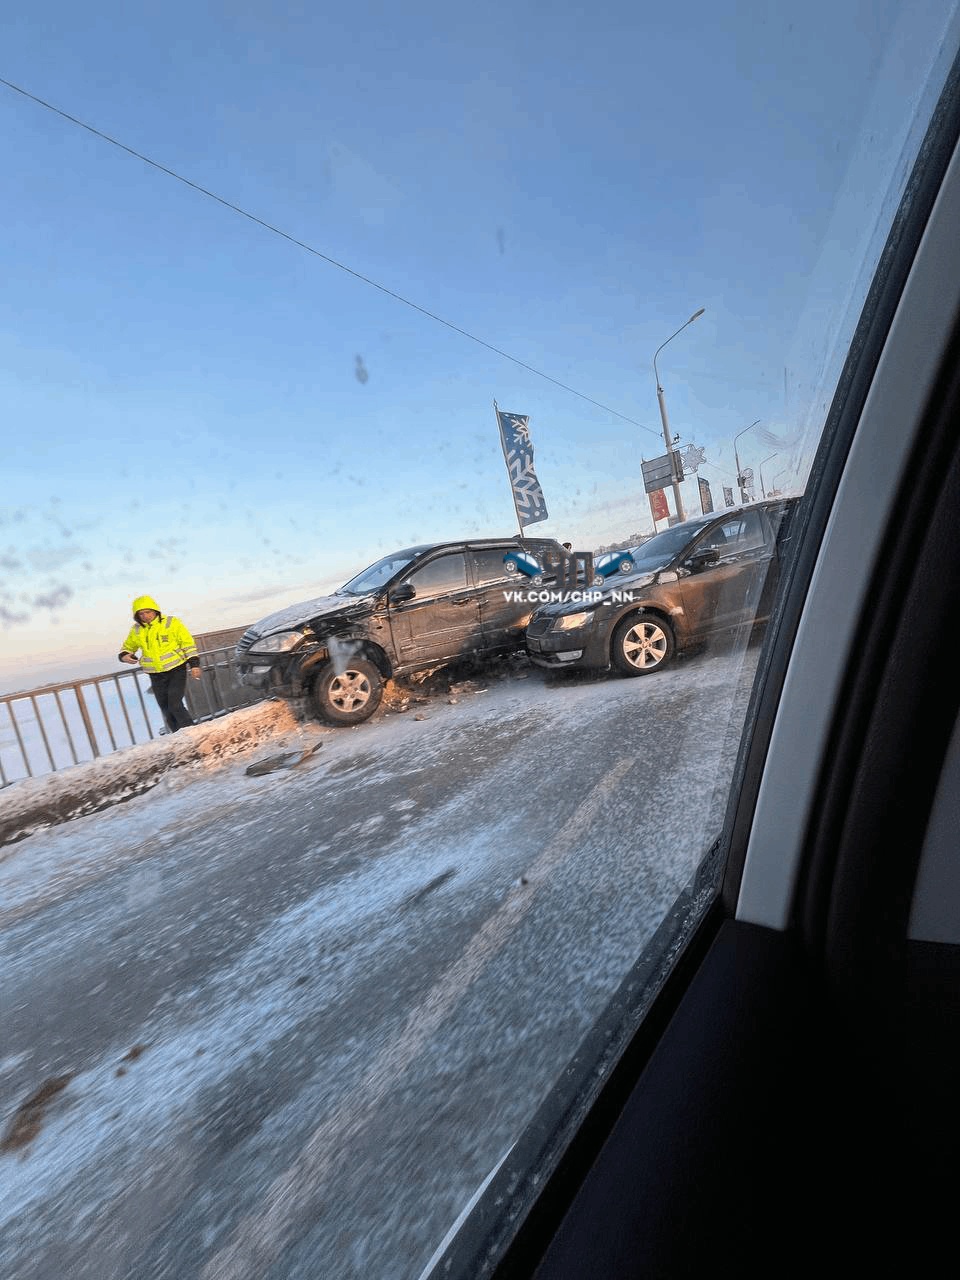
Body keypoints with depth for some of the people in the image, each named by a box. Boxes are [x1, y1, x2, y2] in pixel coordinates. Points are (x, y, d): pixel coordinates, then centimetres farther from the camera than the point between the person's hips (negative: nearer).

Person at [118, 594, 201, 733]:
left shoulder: (171, 623, -5)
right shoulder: (136, 631, 5)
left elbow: (188, 643, -3)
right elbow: (128, 647, 21)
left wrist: (194, 664, -9)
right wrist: (124, 656, -3)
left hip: (176, 670, -4)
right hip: (156, 676, 4)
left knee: (175, 705, -17)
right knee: (167, 711, 5)